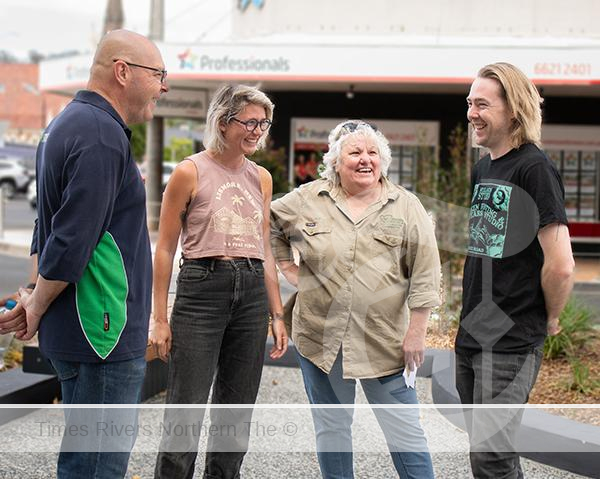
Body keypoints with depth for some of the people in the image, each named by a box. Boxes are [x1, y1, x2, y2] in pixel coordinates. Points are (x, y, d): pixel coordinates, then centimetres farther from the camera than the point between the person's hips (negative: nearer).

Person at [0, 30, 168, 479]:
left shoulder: (68, 124, 16)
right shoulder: (103, 135, -18)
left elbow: (50, 229, 20)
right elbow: (73, 241, -22)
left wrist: (37, 300, 16)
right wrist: (37, 308, -8)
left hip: (76, 334, 10)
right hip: (103, 336, -10)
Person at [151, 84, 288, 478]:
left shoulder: (261, 178, 12)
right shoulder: (191, 172, -4)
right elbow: (165, 249, -2)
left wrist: (277, 315, 12)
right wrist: (160, 318, -6)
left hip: (252, 293, 5)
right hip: (202, 287, -5)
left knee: (237, 413, 10)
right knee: (187, 410, -5)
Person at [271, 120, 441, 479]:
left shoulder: (407, 207, -2)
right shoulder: (307, 200, 3)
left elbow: (425, 275, -4)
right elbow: (270, 227, 18)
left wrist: (416, 333, -8)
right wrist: (290, 270, 8)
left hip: (385, 341, -2)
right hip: (321, 337, 2)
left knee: (404, 430, 1)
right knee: (331, 428, 13)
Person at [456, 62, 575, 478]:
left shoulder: (534, 169, -14)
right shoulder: (482, 168, 12)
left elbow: (560, 265, -19)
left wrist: (550, 319, -5)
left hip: (511, 344, -8)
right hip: (471, 335, 9)